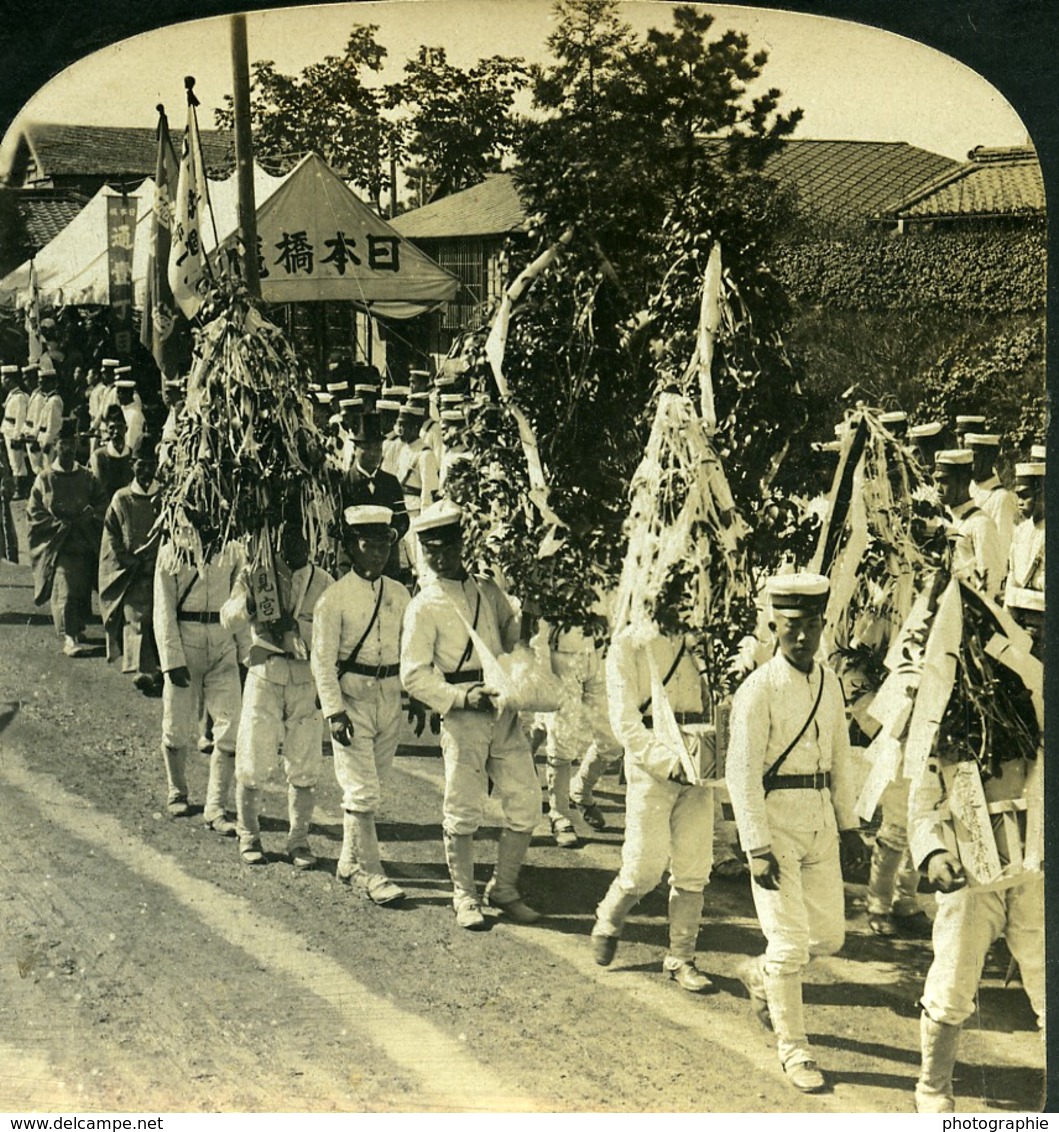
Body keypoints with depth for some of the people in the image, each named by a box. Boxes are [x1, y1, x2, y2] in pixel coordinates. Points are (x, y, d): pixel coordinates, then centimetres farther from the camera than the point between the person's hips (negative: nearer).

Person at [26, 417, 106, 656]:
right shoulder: (45, 479, 1)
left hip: (85, 545, 3)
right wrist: (62, 525, -11)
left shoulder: (86, 477, 9)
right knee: (64, 591, -12)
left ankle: (78, 629, 25)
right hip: (58, 545, -3)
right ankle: (69, 637, -13)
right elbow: (34, 513, -1)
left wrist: (91, 515, -11)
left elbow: (102, 504, 11)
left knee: (83, 590, 7)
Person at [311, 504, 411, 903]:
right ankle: (370, 873, -1)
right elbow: (322, 660, -9)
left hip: (389, 694, 5)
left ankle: (350, 862, 27)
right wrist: (334, 712, -15)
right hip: (352, 694, -5)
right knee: (362, 791, -7)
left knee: (368, 787, 14)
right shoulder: (335, 597, -8)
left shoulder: (398, 595, 7)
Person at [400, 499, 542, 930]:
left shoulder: (488, 591, 13)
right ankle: (464, 896, 17)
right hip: (461, 716, -5)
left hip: (504, 711, 5)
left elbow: (514, 636, 28)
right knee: (463, 810, 1)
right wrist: (463, 697, -18)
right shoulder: (425, 606, -4)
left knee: (525, 804, 5)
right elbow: (414, 675, -8)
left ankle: (504, 889, 21)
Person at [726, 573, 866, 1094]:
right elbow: (742, 773, -14)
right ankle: (792, 1046, 11)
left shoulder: (829, 682, 8)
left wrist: (848, 825, 17)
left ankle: (760, 974, 37)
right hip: (775, 819, -6)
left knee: (829, 934, 9)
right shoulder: (758, 689, -13)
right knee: (790, 940, -4)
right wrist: (758, 848, -18)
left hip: (819, 820, 6)